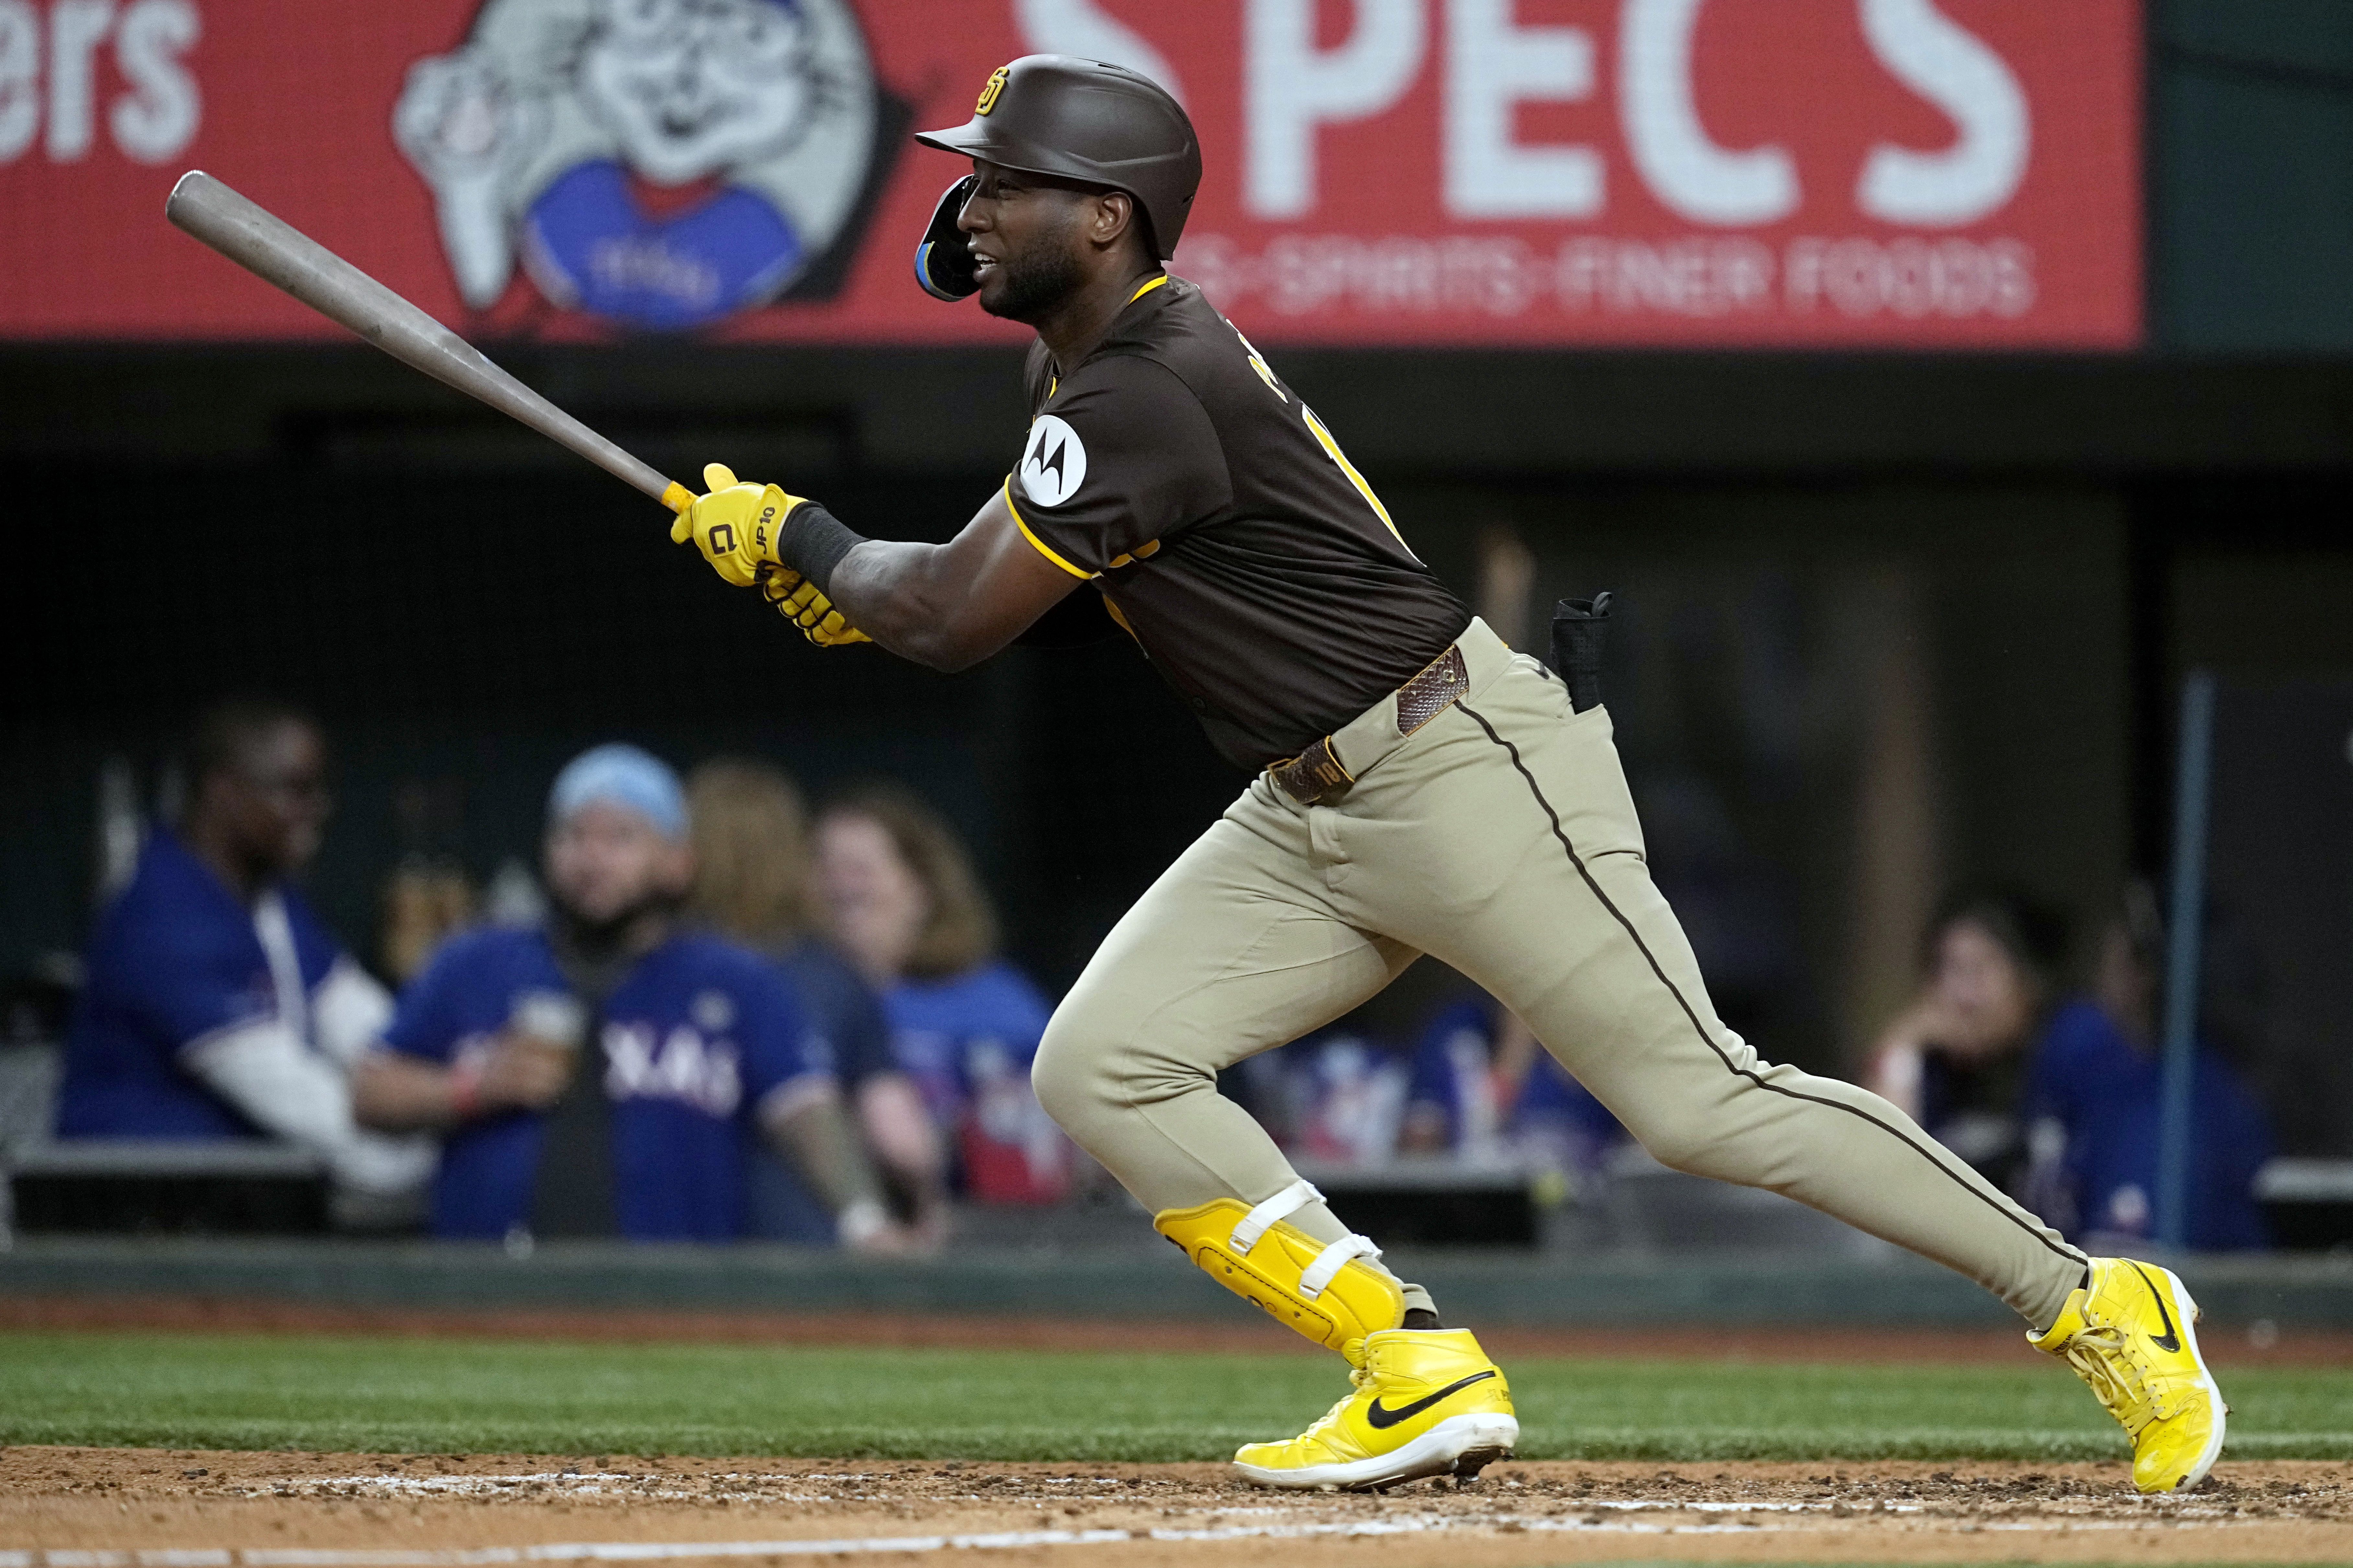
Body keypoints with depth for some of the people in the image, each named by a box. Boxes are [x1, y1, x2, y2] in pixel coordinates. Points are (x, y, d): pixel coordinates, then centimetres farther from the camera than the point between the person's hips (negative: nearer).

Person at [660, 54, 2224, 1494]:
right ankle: (1423, 1375, -3)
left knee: (1700, 1098, -12)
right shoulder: (1093, 367, 11)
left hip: (1470, 775, -10)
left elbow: (957, 619, -18)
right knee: (1100, 1069, -3)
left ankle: (2095, 1305, -2)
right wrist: (843, 572, 10)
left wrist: (798, 538, 0)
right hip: (1304, 822, 10)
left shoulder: (1148, 394, -20)